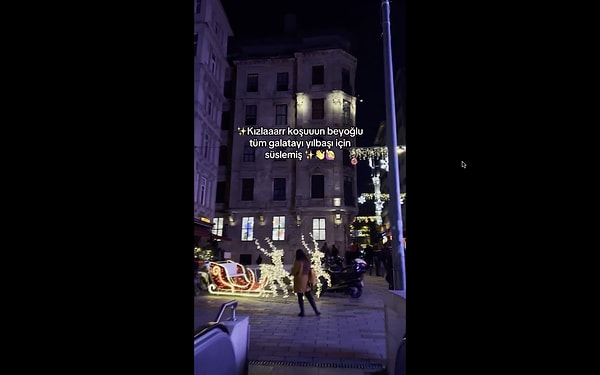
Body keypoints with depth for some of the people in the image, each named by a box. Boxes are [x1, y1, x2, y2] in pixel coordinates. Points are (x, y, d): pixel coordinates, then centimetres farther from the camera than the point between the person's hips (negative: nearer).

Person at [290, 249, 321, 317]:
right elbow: (309, 270, 7)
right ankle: (316, 311, 13)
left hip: (299, 280, -6)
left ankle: (302, 312, 11)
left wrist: (291, 272, 12)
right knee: (309, 297, 14)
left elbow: (293, 271, -8)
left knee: (300, 297, 6)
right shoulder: (308, 261, 2)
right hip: (306, 280, 6)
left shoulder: (298, 262, -16)